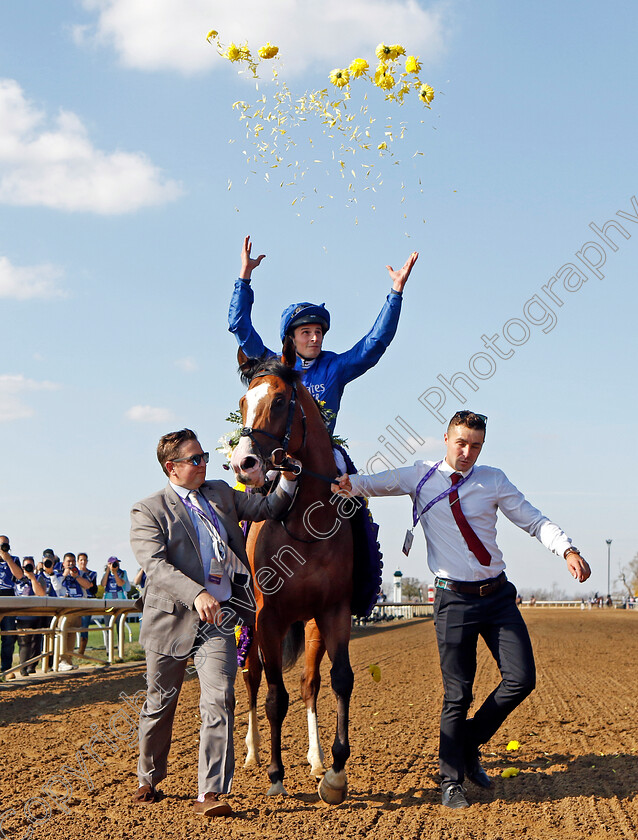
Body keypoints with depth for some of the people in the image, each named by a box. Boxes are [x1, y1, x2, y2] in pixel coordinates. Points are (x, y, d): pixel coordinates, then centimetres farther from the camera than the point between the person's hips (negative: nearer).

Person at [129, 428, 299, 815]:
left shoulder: (222, 493, 13)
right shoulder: (148, 511, -5)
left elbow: (266, 507, 19)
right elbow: (155, 564, -18)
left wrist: (288, 481, -1)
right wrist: (197, 594, -32)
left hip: (219, 617, 3)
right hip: (172, 619, -2)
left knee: (219, 701, -12)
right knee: (160, 704, 12)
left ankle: (210, 794, -11)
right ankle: (149, 779, 34)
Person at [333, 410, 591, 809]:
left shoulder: (494, 481, 5)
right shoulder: (422, 478, 1)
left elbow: (534, 521, 2)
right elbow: (377, 483, -11)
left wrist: (568, 550, -15)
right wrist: (348, 483, -34)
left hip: (498, 595, 3)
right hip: (454, 599, -3)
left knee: (522, 679, -3)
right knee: (457, 693, -1)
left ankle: (472, 742, 21)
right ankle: (451, 781, 14)